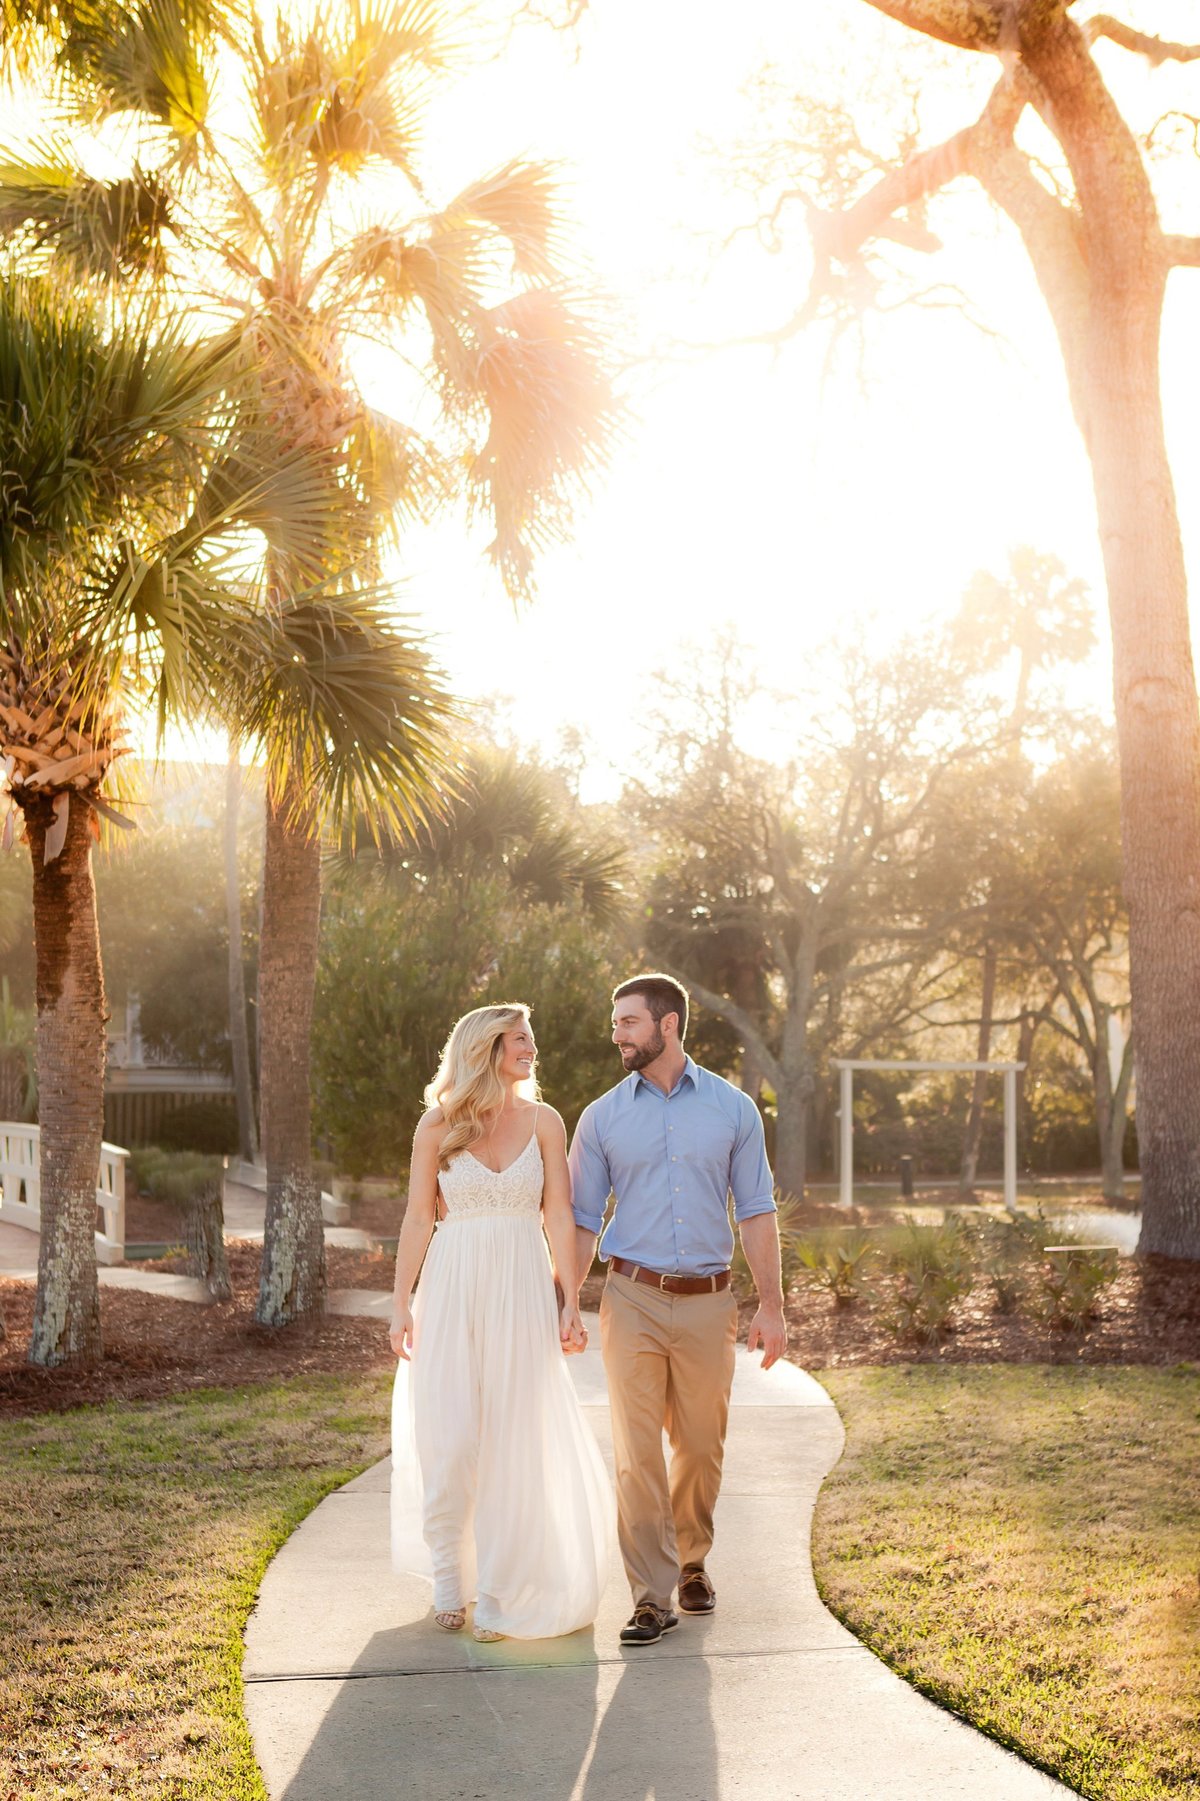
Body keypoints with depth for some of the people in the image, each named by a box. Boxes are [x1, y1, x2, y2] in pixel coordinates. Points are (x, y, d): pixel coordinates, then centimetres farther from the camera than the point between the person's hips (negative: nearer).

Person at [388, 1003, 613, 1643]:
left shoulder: (544, 1121, 4)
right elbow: (418, 1219, 3)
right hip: (452, 1288, 0)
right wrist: (402, 1306, 0)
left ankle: (499, 1591, 14)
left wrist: (570, 1302, -4)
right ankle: (448, 1574, 21)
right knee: (449, 1438, -1)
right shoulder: (437, 1126, 2)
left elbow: (559, 1216, 2)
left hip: (522, 1290, 1)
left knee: (513, 1440, 2)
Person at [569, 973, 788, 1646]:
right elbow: (584, 1223, 8)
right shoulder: (601, 1117, 4)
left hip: (708, 1302, 0)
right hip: (633, 1300, 0)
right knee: (637, 1452, -5)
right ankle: (653, 1597, 1)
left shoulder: (733, 1108, 3)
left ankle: (692, 1563, 32)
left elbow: (756, 1212, 4)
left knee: (701, 1449, 10)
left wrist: (771, 1305, -1)